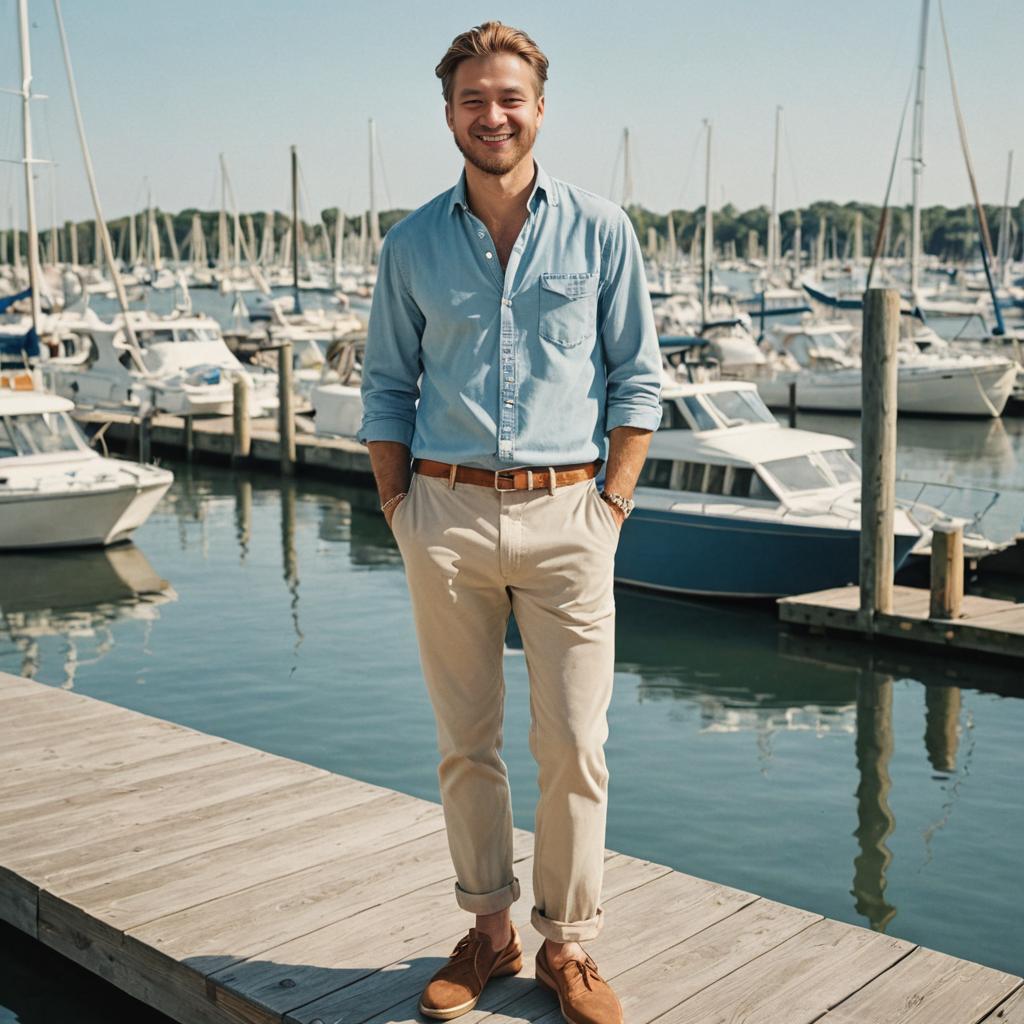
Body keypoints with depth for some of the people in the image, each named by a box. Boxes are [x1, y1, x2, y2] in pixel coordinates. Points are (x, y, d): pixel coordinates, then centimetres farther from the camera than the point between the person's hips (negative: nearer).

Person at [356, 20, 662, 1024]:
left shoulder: (600, 231, 4)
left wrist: (611, 504, -3)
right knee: (465, 742, 9)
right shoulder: (412, 245, 8)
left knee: (573, 745, 1)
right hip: (447, 510, 2)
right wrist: (400, 509, 3)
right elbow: (385, 389, 12)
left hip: (564, 514, -1)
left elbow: (637, 381, 5)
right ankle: (489, 929, 25)